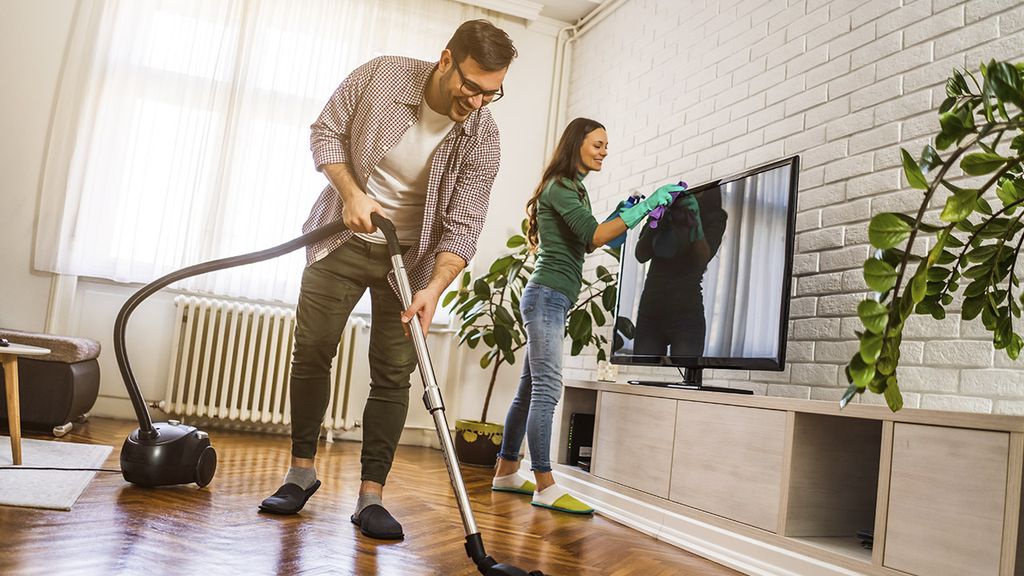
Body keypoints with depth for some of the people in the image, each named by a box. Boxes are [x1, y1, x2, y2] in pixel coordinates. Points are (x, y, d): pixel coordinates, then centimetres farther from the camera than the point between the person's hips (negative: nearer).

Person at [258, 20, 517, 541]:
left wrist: (434, 289, -31)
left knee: (393, 373, -5)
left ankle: (371, 495, 2)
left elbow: (463, 227, -17)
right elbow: (326, 132, -2)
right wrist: (350, 192, -19)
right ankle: (301, 471, 17)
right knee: (311, 353, 1)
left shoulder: (482, 138, -15)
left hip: (410, 256, 0)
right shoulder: (381, 75, -13)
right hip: (344, 238, 1)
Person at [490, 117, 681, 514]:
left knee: (530, 389, 10)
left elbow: (584, 242, 21)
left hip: (550, 298, 10)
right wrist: (644, 207, -19)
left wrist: (620, 215, 13)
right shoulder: (559, 187, -8)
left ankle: (506, 472, 16)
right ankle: (545, 487, -11)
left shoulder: (573, 189, 23)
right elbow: (592, 236, -20)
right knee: (547, 389, -12)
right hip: (547, 295, -10)